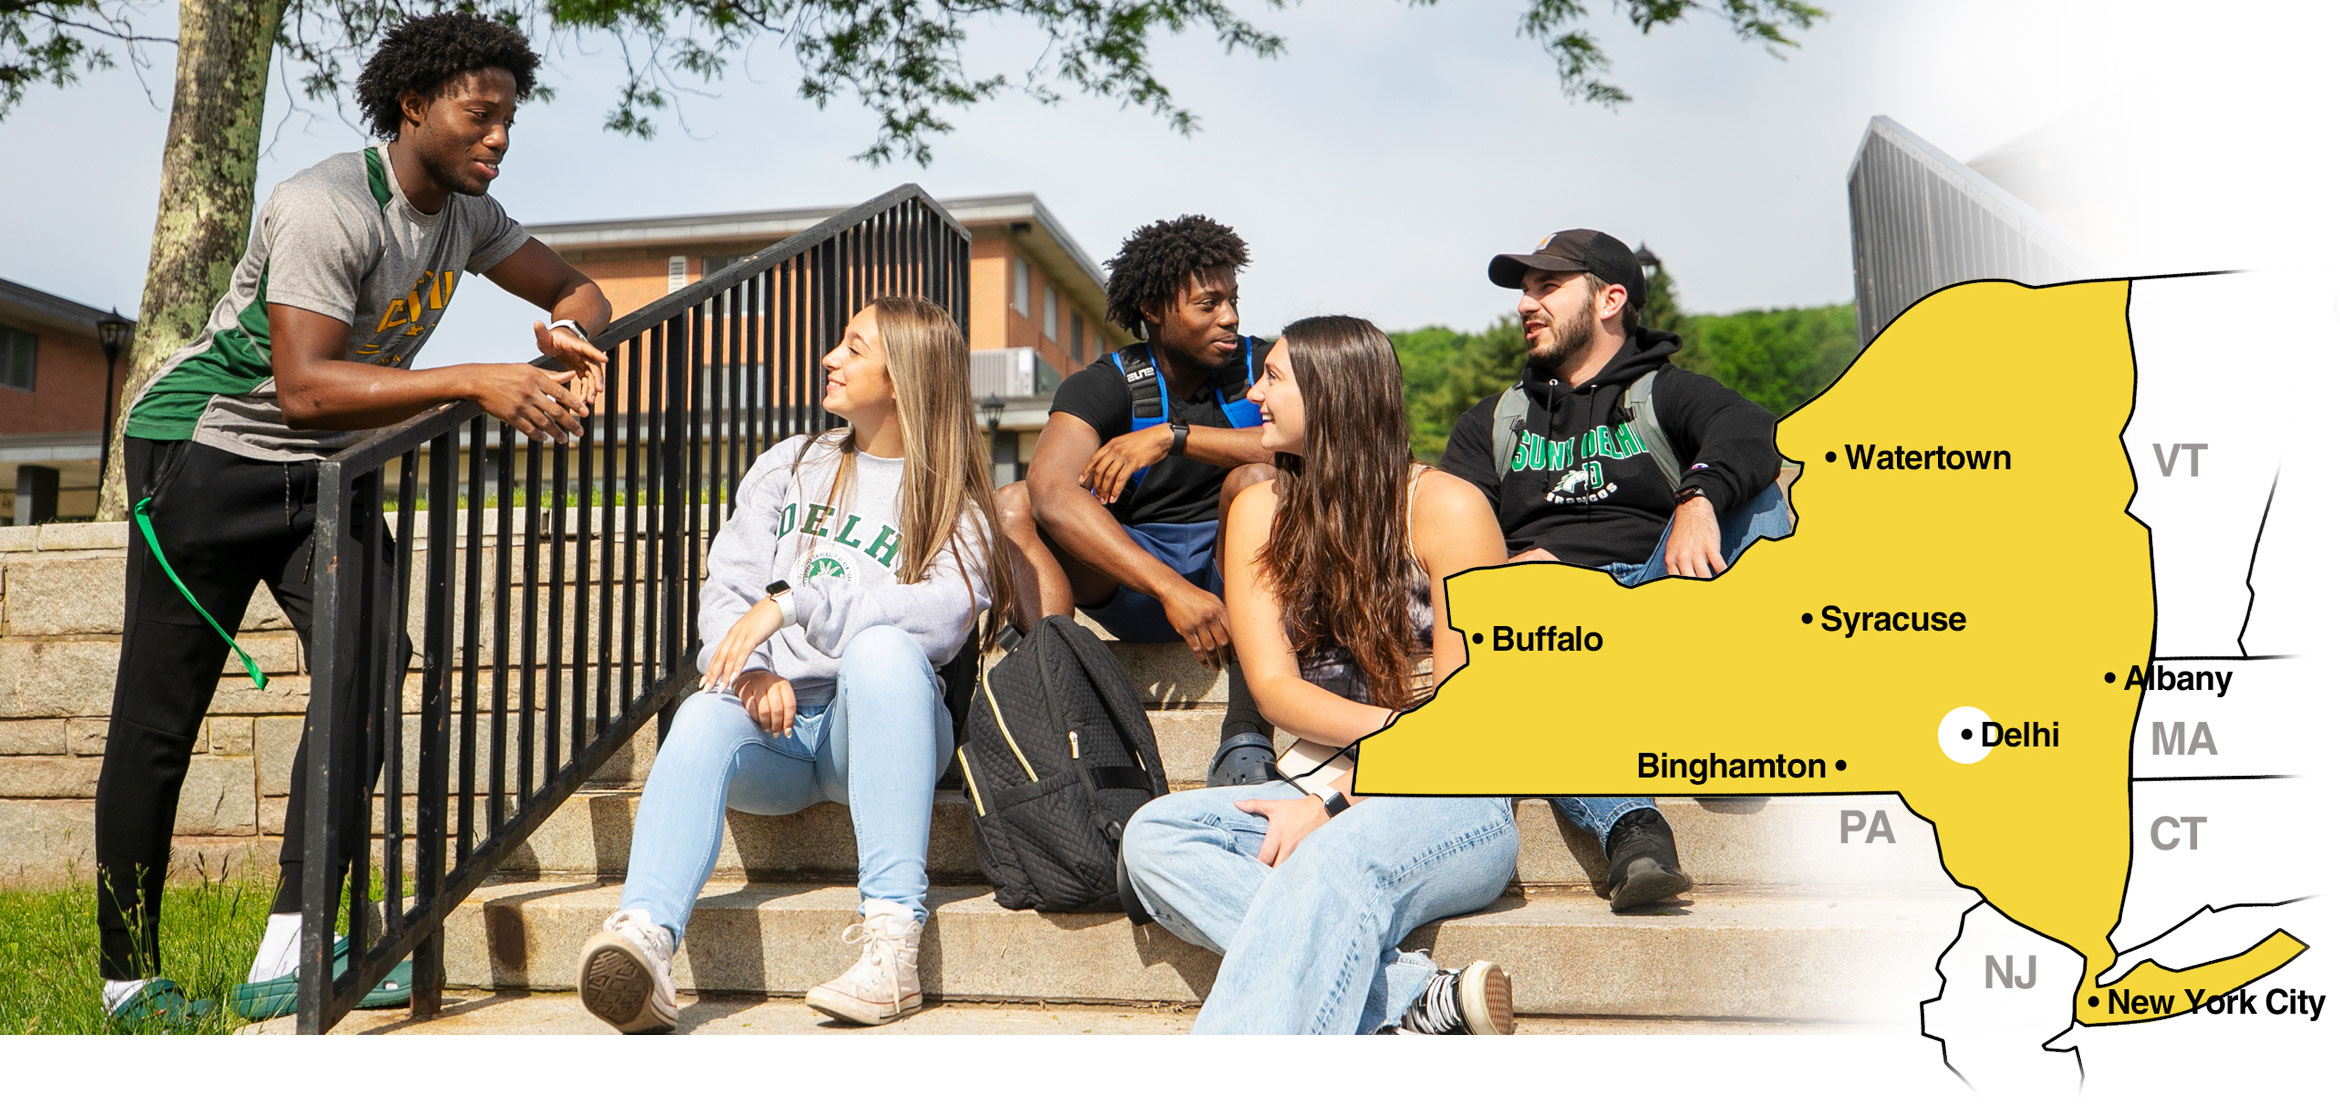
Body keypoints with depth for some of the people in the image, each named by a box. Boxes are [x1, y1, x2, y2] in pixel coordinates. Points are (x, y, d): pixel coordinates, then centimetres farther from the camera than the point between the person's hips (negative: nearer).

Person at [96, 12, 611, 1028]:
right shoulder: (327, 208, -24)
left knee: (363, 680, -10)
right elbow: (303, 390, -32)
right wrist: (475, 383, -37)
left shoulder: (466, 215, 2)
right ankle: (128, 978, 10)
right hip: (207, 448, -7)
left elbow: (576, 290, 11)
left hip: (327, 468, 7)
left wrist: (569, 339, -13)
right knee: (159, 716, -2)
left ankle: (289, 961, -7)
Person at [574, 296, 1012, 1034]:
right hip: (775, 724, 3)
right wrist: (750, 669, -13)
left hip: (879, 725, -2)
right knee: (705, 715, -30)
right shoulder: (791, 466, 19)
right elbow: (725, 589, 9)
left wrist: (791, 601, -21)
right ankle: (644, 935, -54)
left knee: (880, 647, -35)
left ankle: (892, 932, -41)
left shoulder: (954, 503, 7)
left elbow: (941, 618, -13)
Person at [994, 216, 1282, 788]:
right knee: (1013, 504, -21)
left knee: (1255, 478, -30)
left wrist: (1175, 435, -28)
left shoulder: (1259, 366, -3)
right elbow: (1052, 494, -27)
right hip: (1129, 585, 1)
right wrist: (1172, 589, -40)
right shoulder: (1104, 386, -7)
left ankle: (1246, 733, -36)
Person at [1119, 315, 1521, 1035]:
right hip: (1317, 799, 5)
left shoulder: (1445, 507, -4)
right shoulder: (1261, 512, 10)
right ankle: (1415, 997, -33)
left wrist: (1335, 800, -15)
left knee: (1334, 861, -37)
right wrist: (1404, 725, -16)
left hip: (1447, 800, -5)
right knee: (1153, 837, -22)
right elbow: (1274, 688, 0)